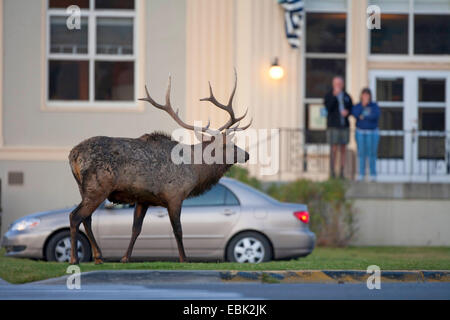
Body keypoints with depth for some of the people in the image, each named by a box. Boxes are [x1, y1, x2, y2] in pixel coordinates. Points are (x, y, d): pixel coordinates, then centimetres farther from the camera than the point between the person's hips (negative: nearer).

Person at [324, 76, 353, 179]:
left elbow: (351, 108, 14)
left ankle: (342, 173, 8)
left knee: (343, 150, 4)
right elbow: (328, 107, -16)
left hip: (344, 126, 4)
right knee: (334, 149, -8)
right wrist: (334, 95, -22)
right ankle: (332, 173, -6)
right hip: (333, 126, -4)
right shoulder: (329, 96, 0)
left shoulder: (346, 96, 11)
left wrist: (347, 112, -9)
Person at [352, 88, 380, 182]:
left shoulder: (374, 106, 1)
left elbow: (376, 116, -16)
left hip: (372, 133, -1)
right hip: (360, 132, 1)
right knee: (361, 153, 0)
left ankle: (373, 174, 2)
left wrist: (364, 117, -13)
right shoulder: (357, 106, 5)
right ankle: (361, 174, 3)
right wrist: (363, 104, -18)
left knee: (372, 154, -3)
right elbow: (355, 114, -15)